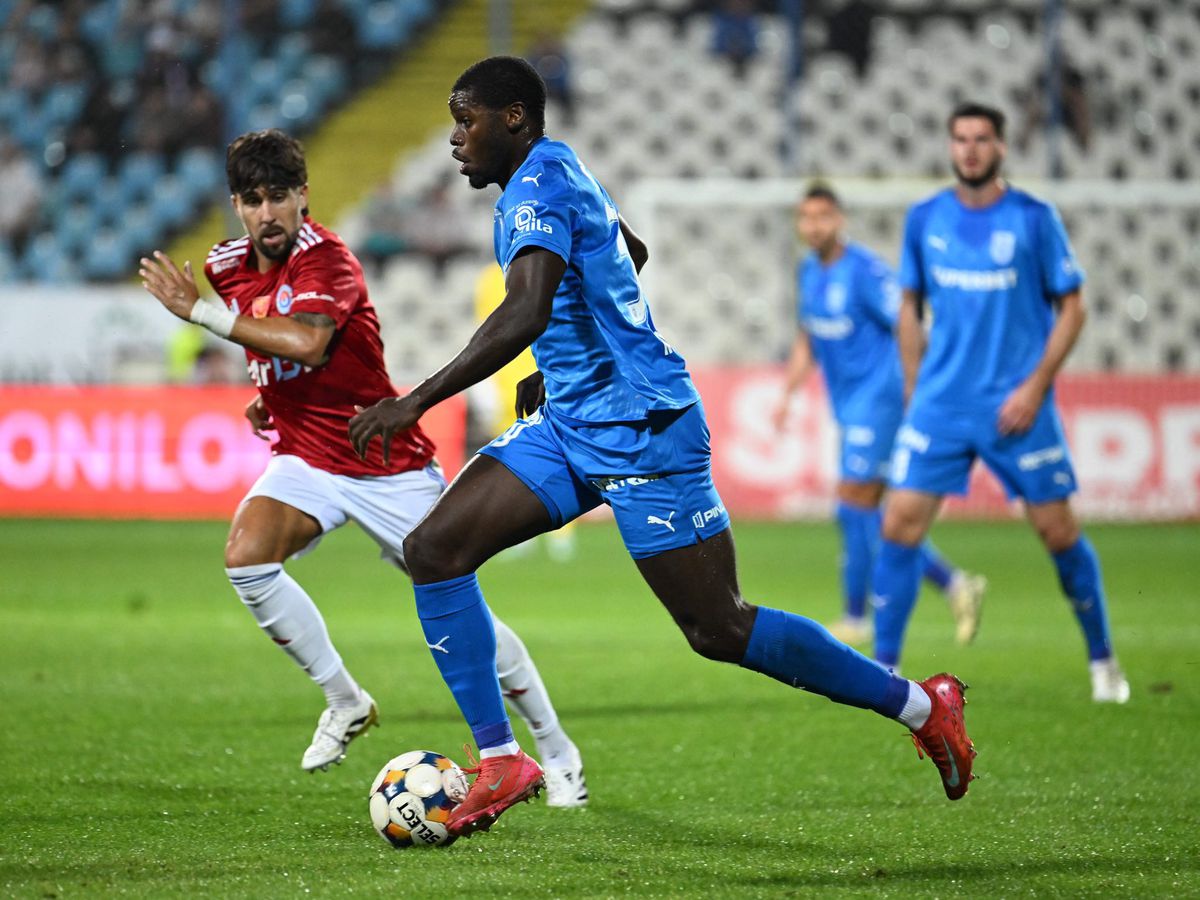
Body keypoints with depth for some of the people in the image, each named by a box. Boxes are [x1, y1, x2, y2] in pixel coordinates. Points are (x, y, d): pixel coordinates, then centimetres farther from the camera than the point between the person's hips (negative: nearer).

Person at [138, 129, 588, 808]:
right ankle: (346, 701, -4)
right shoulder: (232, 267, 2)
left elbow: (306, 342, -41)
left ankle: (559, 754, 14)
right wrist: (267, 393, 9)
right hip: (307, 459, 6)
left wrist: (199, 310, -36)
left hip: (389, 464, -6)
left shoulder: (328, 260, -20)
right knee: (245, 558, -23)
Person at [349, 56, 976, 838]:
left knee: (719, 632, -4)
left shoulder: (539, 185, -17)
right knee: (434, 549, -5)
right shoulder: (556, 174, 14)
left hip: (641, 428, -10)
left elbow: (525, 312, -32)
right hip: (570, 423, 10)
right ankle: (500, 761, -5)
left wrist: (416, 402, -32)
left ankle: (920, 705, 12)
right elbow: (632, 253, 33)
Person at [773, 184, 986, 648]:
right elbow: (808, 339, 23)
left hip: (877, 399, -8)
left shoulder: (865, 270, -14)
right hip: (848, 407, 8)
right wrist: (787, 395, 16)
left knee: (854, 508, -9)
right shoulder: (808, 272, 11)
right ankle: (954, 584, 16)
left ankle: (856, 619, 0)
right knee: (868, 514, 7)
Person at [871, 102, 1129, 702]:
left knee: (1057, 530, 1)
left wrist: (1035, 387, -10)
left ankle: (1102, 660, 20)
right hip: (940, 404, 2)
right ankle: (883, 669, -1)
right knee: (900, 522, -8)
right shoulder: (925, 220, 5)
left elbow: (1071, 308, -1)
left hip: (1016, 407, -2)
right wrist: (916, 389, 7)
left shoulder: (1034, 219, -5)